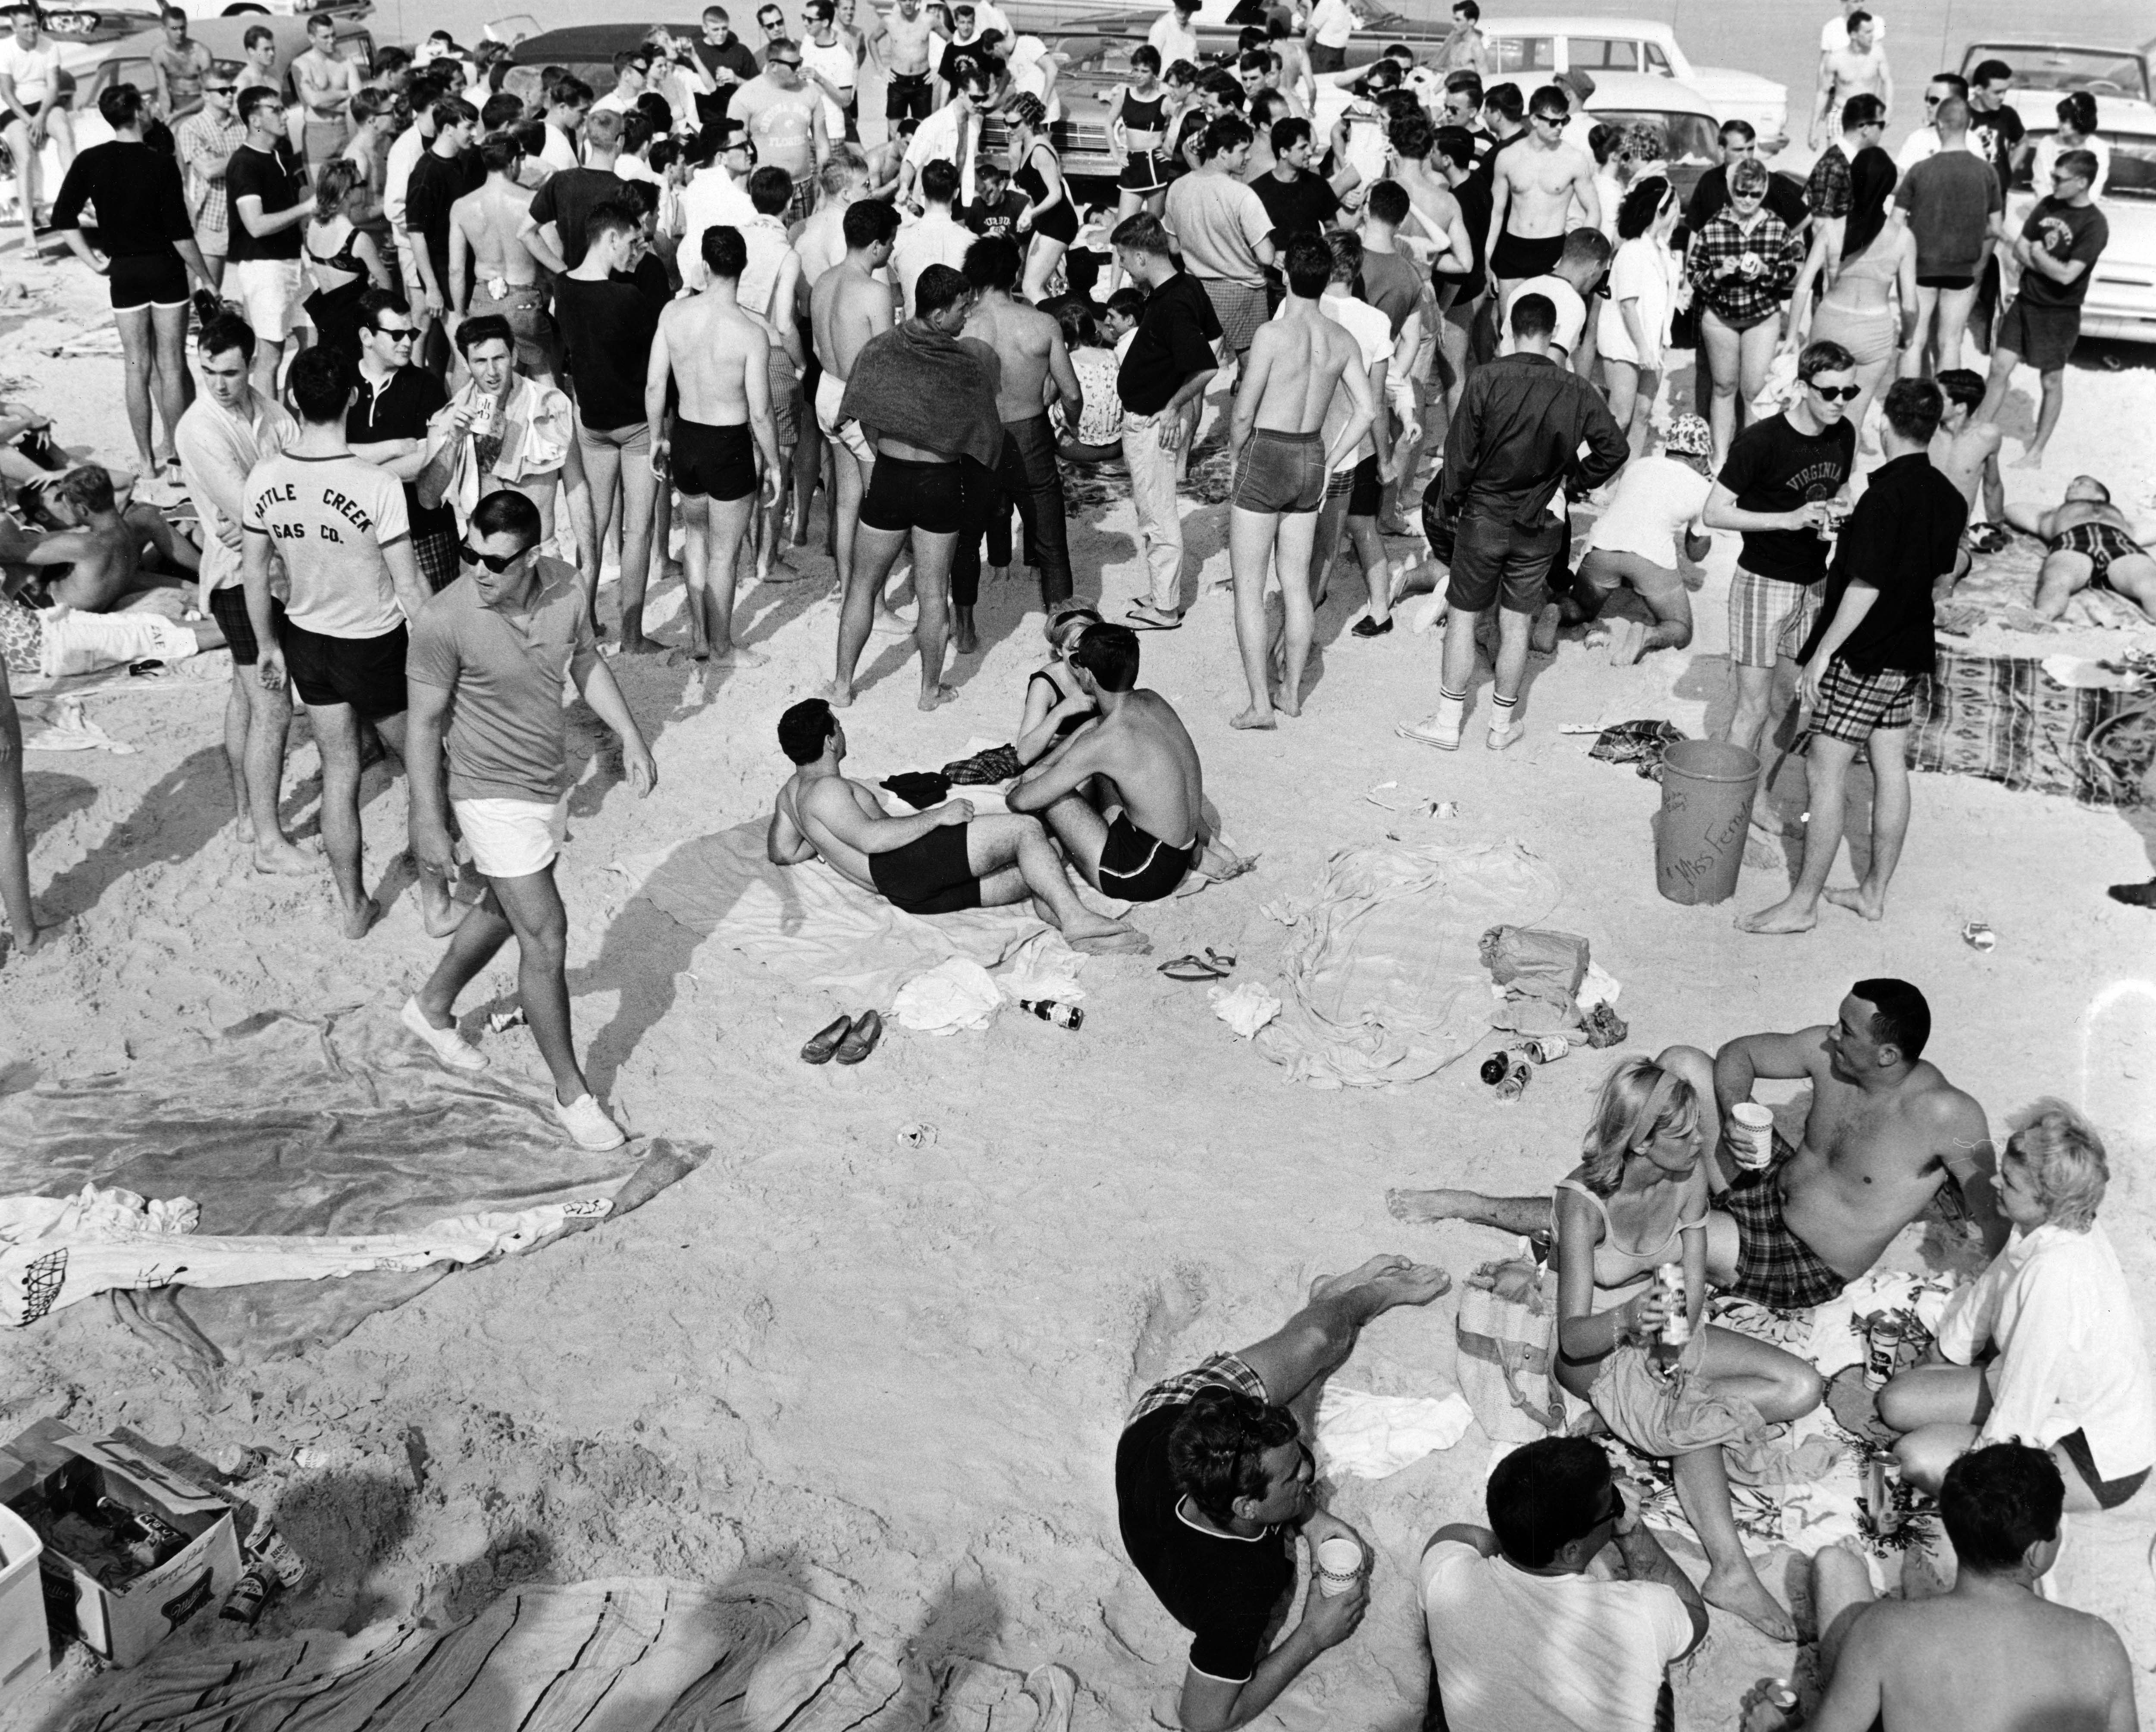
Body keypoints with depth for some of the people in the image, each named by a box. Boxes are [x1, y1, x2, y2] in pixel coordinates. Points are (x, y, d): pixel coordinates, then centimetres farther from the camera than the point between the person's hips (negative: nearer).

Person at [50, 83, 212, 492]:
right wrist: (205, 277, -4)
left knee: (138, 367, 9)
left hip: (123, 272, 3)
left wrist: (93, 261, 5)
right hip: (166, 269, -3)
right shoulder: (160, 162, -12)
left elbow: (63, 218, -3)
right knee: (171, 366, 3)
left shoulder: (90, 162, -1)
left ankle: (147, 461, 12)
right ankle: (177, 458, 5)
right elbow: (179, 231, -13)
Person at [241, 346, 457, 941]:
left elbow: (256, 575, 1)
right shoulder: (377, 486, -26)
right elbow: (410, 592, -19)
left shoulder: (265, 477, -11)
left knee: (338, 772, 19)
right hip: (374, 646, -4)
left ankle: (354, 907, 31)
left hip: (306, 640, 5)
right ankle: (436, 903, 26)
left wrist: (269, 645, 16)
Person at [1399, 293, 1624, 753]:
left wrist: (1449, 503, 3)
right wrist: (1574, 482, 11)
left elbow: (1461, 451, -11)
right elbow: (1615, 449, -3)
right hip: (1540, 525, 2)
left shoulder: (1487, 380, -14)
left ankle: (1447, 722, 14)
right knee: (1516, 624, 11)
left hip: (1483, 517, -2)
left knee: (1463, 618, 9)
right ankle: (1503, 724, 21)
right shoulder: (1577, 392, -6)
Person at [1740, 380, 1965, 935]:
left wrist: (1822, 653, -16)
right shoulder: (1948, 497, 5)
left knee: (1825, 774, -2)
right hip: (1911, 650, 9)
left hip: (1863, 658, -9)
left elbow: (1865, 587, -23)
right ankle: (1874, 893, 24)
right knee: (1890, 770, 13)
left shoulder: (1885, 497, -21)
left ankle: (1802, 904, 4)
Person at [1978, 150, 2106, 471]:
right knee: (1999, 368, 2)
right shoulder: (2048, 205, 2)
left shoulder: (2094, 225, -17)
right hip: (2026, 301, 5)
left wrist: (2038, 254, -9)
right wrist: (2049, 265, -14)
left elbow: (2067, 275, -23)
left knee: (2052, 382, 6)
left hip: (2060, 313, -5)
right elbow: (2019, 250, 2)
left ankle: (2036, 453, 15)